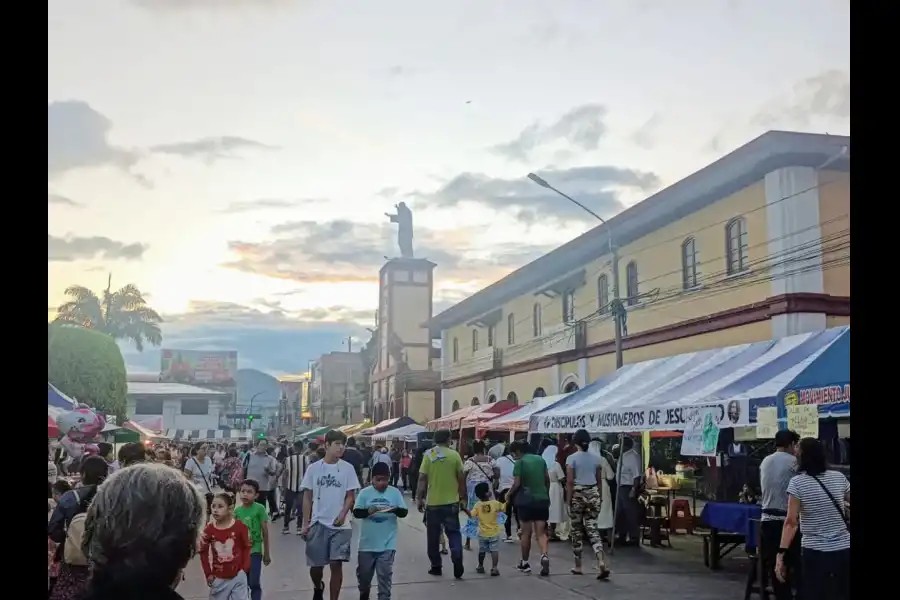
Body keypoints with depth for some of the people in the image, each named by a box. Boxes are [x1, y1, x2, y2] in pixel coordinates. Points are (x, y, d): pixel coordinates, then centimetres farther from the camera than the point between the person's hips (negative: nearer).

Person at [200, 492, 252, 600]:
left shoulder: (240, 527, -12)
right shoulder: (209, 530, -8)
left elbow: (247, 548, -2)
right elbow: (203, 552, 2)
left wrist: (244, 569, -5)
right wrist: (208, 574, 1)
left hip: (238, 577, -2)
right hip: (218, 579, 2)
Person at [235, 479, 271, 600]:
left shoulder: (259, 509, -10)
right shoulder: (237, 510, 1)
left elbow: (265, 532, -5)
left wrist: (266, 553, -3)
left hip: (255, 551, -4)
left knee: (254, 583, -4)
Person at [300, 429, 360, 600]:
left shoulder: (347, 468, -1)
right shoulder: (313, 468, 0)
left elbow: (350, 496, 1)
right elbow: (307, 497, 5)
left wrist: (342, 514, -16)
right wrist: (305, 523, 1)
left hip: (340, 525, -1)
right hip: (317, 524, 1)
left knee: (336, 564, -4)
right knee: (315, 565, 9)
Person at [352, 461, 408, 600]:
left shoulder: (395, 492, -2)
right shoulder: (365, 493, -3)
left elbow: (404, 512, -2)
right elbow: (356, 512, -5)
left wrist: (395, 510, -23)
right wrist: (368, 511, -24)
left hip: (387, 543, -1)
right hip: (367, 542, 2)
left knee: (385, 574, -2)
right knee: (364, 572, 16)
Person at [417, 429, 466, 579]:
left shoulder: (428, 455, -4)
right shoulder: (454, 455, -4)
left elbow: (422, 478, -7)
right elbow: (461, 477, -1)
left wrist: (419, 498, 1)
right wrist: (462, 494, 13)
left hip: (432, 502, 0)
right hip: (451, 501, 0)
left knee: (433, 536, 12)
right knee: (453, 532, 9)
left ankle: (436, 566, 17)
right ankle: (457, 561, -9)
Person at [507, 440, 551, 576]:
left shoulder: (520, 462, -9)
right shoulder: (540, 459, 7)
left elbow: (517, 483, -13)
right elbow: (547, 480, 13)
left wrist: (509, 494, 4)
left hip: (526, 500, -4)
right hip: (542, 499, 4)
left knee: (526, 532, 9)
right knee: (541, 532, 5)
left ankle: (525, 563, 19)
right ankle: (544, 556, -20)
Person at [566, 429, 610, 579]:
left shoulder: (572, 458, -7)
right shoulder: (596, 458, 5)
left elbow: (569, 482, -10)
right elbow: (599, 481, 9)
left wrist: (569, 501, -6)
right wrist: (600, 497, 18)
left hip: (578, 495, -3)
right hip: (593, 494, 3)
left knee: (577, 530, 10)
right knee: (592, 529, 3)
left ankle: (578, 566, 17)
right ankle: (601, 561, -17)